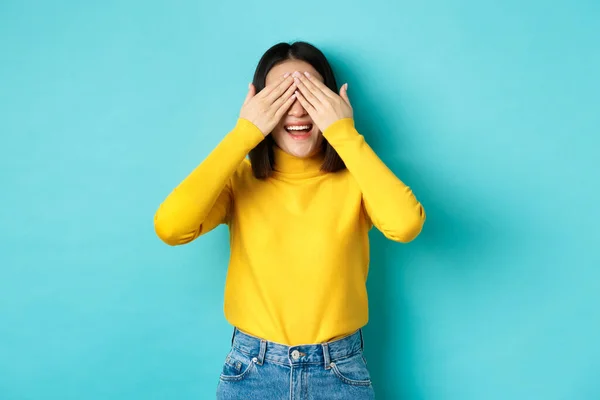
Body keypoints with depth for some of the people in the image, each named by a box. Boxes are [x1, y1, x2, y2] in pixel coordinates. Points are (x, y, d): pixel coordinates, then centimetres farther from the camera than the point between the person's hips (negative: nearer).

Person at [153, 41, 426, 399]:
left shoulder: (354, 179, -6)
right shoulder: (240, 180, -4)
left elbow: (406, 225, -26)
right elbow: (170, 227, -21)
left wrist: (345, 134, -21)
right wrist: (243, 133, -18)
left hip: (340, 371, 0)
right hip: (251, 370, 1)